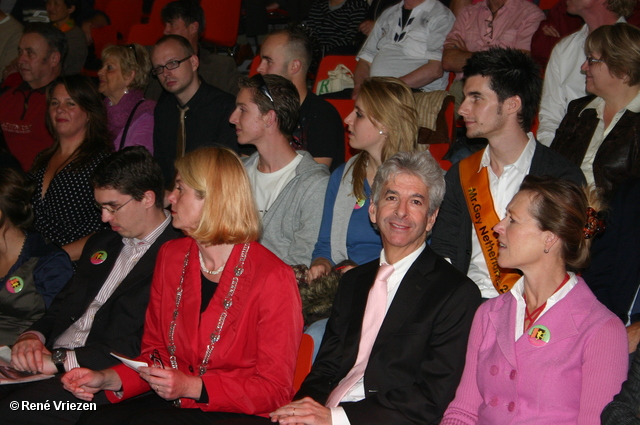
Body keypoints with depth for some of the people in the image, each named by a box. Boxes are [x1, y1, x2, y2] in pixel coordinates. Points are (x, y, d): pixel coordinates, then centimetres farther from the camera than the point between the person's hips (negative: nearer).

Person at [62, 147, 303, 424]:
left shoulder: (272, 278, -12)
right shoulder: (171, 257, 10)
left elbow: (274, 390, -10)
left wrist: (192, 386, -19)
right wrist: (107, 379, -4)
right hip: (170, 400, 6)